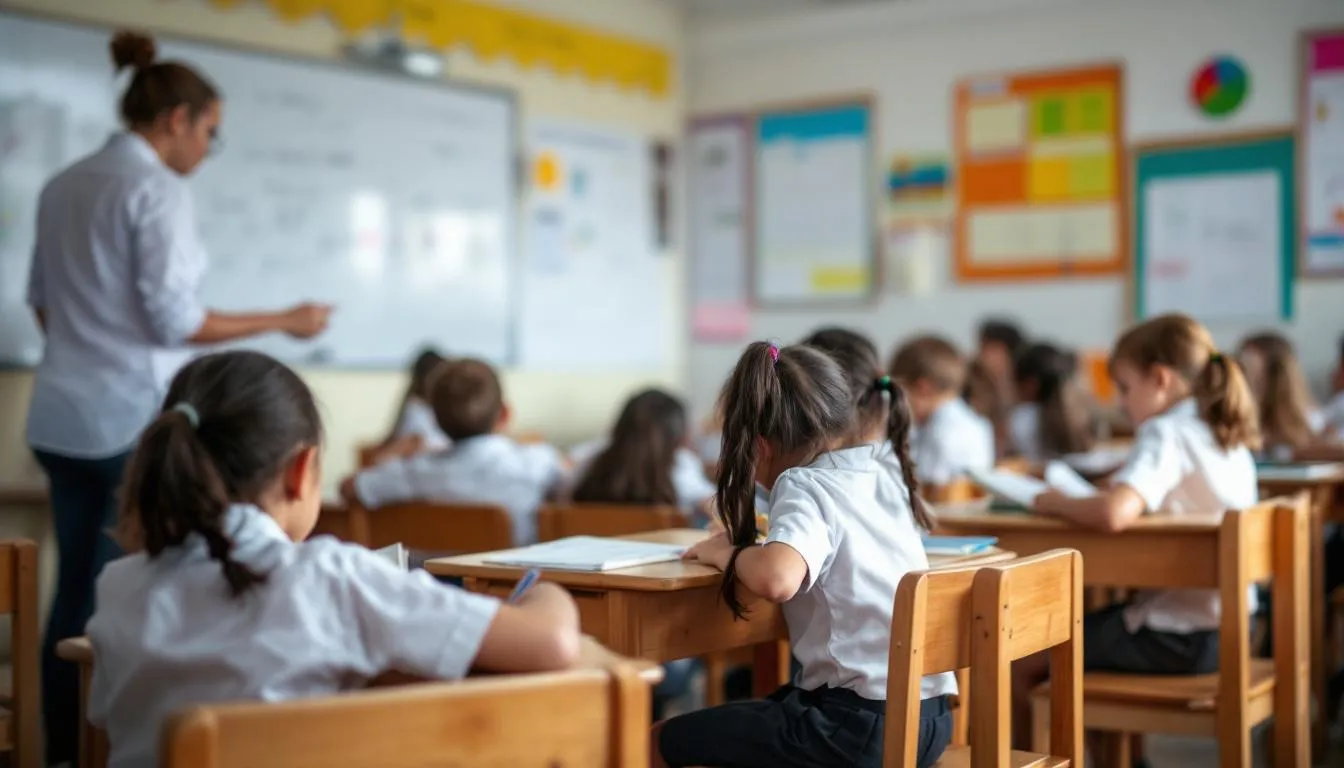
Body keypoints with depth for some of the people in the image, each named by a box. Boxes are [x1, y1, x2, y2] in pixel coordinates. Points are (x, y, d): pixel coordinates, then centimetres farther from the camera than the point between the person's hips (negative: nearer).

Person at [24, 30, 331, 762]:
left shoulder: (62, 186, 13)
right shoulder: (158, 188, -12)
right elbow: (174, 319, -15)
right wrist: (284, 322, -6)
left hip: (62, 415, 8)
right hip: (133, 418, -8)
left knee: (75, 592, 10)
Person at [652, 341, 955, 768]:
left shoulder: (804, 485, -12)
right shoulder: (882, 473, 9)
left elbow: (776, 578, -32)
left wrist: (727, 553, -11)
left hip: (861, 725, -8)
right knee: (754, 713, 32)